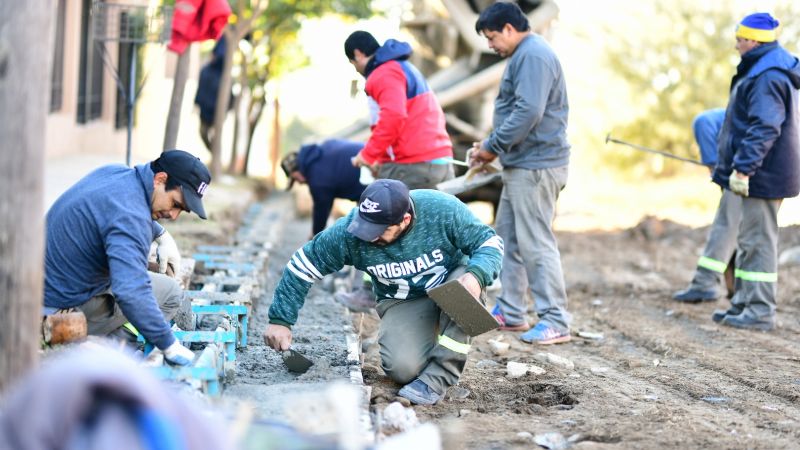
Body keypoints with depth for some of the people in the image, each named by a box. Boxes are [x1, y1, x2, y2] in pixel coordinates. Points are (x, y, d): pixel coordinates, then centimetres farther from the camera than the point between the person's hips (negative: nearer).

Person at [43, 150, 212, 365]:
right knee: (170, 293, -4)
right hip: (68, 305, -10)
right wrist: (170, 346, -34)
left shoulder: (114, 171, 1)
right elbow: (131, 293, -40)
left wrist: (162, 235, 19)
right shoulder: (129, 217, -31)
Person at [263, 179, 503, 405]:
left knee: (464, 291, -38)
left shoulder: (443, 210, -26)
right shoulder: (348, 233, -22)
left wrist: (477, 275, -37)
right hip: (404, 302, 0)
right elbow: (302, 267, -10)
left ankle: (438, 376, -24)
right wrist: (280, 320, -11)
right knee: (404, 369, -28)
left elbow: (489, 241, -15)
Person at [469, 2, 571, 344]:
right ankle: (509, 311, 22)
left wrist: (493, 146, -14)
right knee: (508, 237, 15)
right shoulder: (523, 56, 19)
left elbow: (528, 111, -24)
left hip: (535, 166, -11)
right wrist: (493, 148, 10)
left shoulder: (533, 55, -15)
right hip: (522, 164, 11)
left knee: (536, 243, -9)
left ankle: (556, 322, -6)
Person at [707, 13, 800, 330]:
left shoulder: (767, 77, -19)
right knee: (749, 240, 16)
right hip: (763, 173, 11)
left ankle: (760, 312, -3)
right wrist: (741, 166, 27)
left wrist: (743, 168, -28)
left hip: (763, 174, -11)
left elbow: (764, 129, -27)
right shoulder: (769, 69, 16)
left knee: (758, 240, -7)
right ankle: (744, 304, 23)